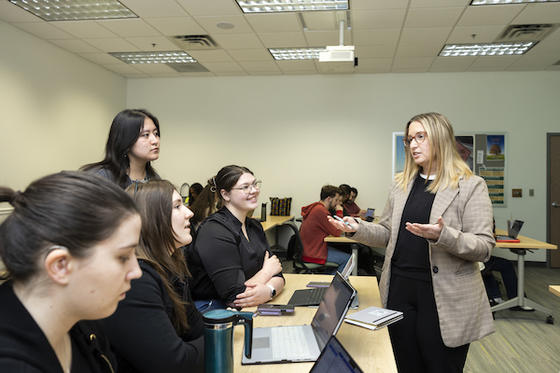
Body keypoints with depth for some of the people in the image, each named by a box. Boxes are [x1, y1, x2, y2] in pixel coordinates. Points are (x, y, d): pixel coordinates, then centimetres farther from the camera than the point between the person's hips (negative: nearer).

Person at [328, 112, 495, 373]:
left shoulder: (471, 186, -6)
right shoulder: (402, 184, 10)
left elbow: (484, 247, -12)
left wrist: (442, 235, -28)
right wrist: (358, 228, -3)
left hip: (444, 298, -4)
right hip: (400, 289, 5)